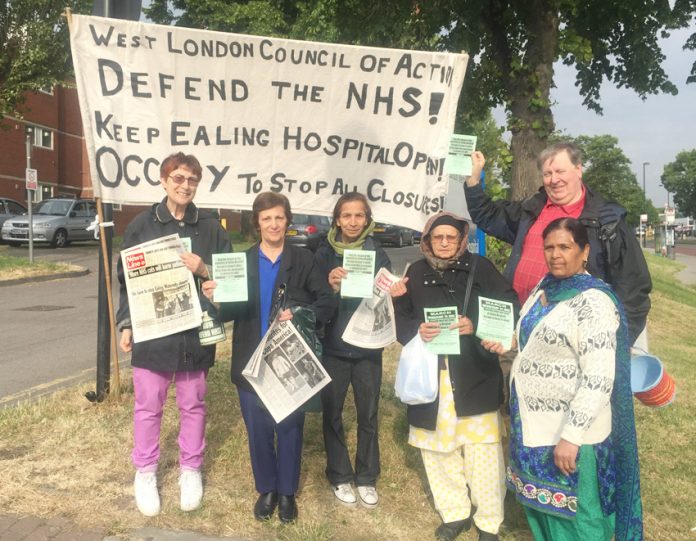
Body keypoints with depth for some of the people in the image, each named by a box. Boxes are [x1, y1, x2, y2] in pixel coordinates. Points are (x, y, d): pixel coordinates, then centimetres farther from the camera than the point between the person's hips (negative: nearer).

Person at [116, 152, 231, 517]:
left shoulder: (211, 228, 1)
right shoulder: (141, 225, 0)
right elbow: (126, 278, 3)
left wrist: (204, 270, -16)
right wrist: (126, 324, -2)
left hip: (196, 332, 1)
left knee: (193, 405, 13)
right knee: (148, 406, 9)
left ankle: (191, 470, 30)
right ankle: (145, 473, 28)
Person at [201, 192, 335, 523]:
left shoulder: (303, 259, -1)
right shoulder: (241, 261, 3)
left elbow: (328, 302, -4)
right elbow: (231, 311, -1)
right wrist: (215, 300, -22)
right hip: (253, 362, 1)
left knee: (289, 427, 9)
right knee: (258, 428, 10)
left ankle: (287, 491, 28)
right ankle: (266, 489, 31)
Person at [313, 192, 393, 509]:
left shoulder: (378, 253, 2)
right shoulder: (324, 253, -1)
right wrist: (331, 286, -23)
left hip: (368, 346, 1)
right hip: (333, 346, 0)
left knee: (368, 414, 8)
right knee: (332, 413, 7)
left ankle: (367, 478, 25)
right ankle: (340, 477, 25)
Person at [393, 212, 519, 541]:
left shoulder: (481, 268, -1)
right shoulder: (416, 273, 8)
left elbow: (510, 308, -4)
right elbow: (399, 317, 8)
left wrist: (476, 325, -19)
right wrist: (416, 330, -13)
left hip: (475, 376, -3)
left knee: (483, 450, 2)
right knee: (437, 449, 12)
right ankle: (454, 513, 31)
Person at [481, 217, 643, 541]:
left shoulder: (593, 302, -21)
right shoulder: (543, 288, 4)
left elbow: (599, 379, -25)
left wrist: (571, 436, -26)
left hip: (569, 431, -7)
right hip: (534, 423, 8)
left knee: (572, 514, 11)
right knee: (542, 503, 24)